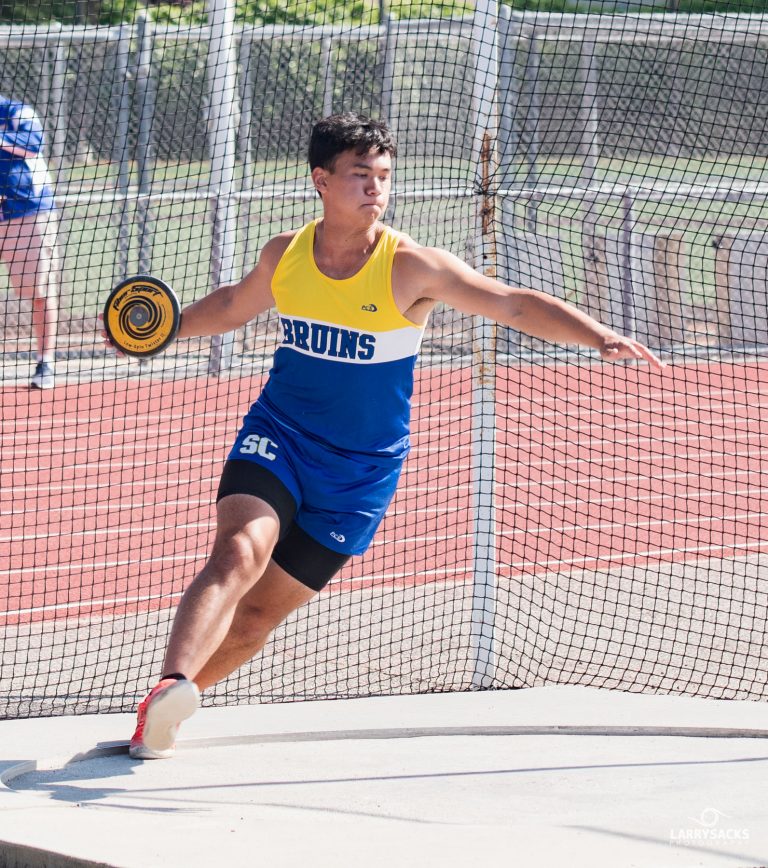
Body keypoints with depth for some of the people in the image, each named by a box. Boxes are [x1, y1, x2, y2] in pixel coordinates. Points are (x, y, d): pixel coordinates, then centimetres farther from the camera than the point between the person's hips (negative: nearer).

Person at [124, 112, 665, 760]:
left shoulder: (411, 268, -12)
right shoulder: (284, 255, -1)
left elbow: (516, 304, -14)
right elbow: (235, 305, 22)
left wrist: (601, 337, -25)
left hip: (360, 470, -1)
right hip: (276, 437, 1)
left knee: (258, 614, -1)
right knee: (240, 553, -28)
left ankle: (161, 713, 16)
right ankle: (172, 686, -42)